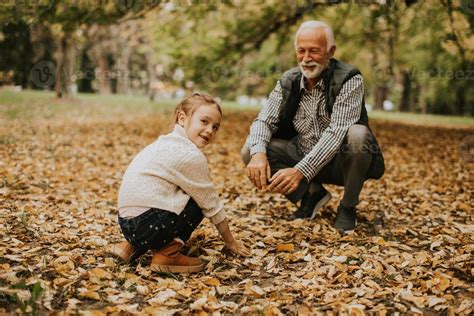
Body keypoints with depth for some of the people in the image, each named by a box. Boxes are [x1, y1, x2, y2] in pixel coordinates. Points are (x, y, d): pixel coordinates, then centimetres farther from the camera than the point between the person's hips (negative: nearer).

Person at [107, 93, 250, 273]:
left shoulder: (167, 143, 17)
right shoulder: (191, 155, -10)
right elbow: (211, 205, -2)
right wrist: (230, 241, 11)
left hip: (127, 222, 9)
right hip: (148, 224, -9)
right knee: (201, 200, 1)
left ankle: (132, 247, 18)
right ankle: (167, 254, -4)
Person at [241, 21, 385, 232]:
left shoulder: (349, 80, -18)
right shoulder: (288, 82, -3)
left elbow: (337, 132, -29)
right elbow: (264, 120, -8)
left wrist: (300, 171, -40)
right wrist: (258, 153, -31)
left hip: (339, 161, -4)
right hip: (303, 157, 4)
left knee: (357, 135, -36)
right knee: (250, 152, -13)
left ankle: (347, 207, -10)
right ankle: (312, 193, 2)